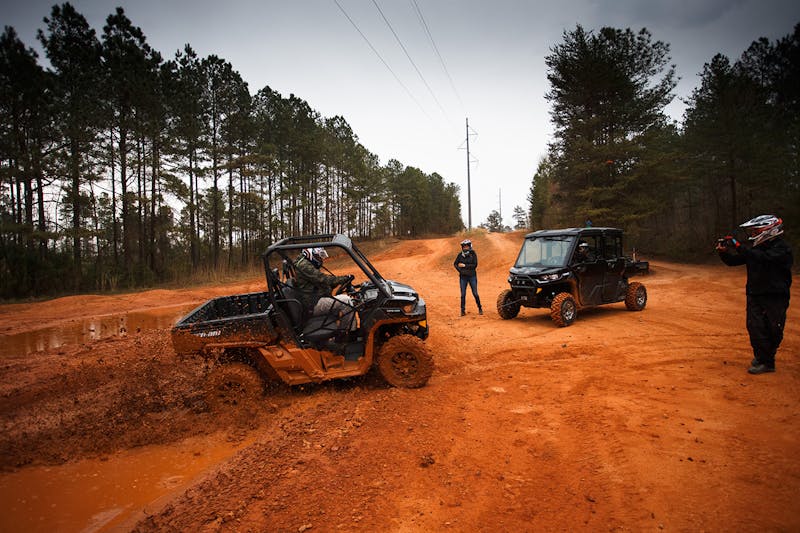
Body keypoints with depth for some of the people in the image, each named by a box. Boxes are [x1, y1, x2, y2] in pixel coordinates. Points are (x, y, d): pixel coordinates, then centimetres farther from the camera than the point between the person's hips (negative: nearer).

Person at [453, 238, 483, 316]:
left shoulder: (473, 254, -4)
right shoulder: (460, 254, 2)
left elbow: (475, 265, -11)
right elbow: (455, 264, 5)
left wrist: (464, 265, -14)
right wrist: (460, 270, -9)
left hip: (472, 276, -2)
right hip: (463, 276, 2)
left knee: (475, 293, 1)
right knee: (463, 294, 3)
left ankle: (480, 308, 17)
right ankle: (463, 310, 12)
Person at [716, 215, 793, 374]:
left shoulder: (782, 248, -10)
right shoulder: (755, 249, 11)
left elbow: (764, 258, -29)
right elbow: (733, 261, 10)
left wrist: (739, 247, -33)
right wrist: (724, 252, -10)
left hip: (775, 297, -5)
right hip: (755, 295, 5)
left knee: (773, 331, 2)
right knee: (755, 327, -1)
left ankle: (766, 360, 14)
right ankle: (762, 357, 10)